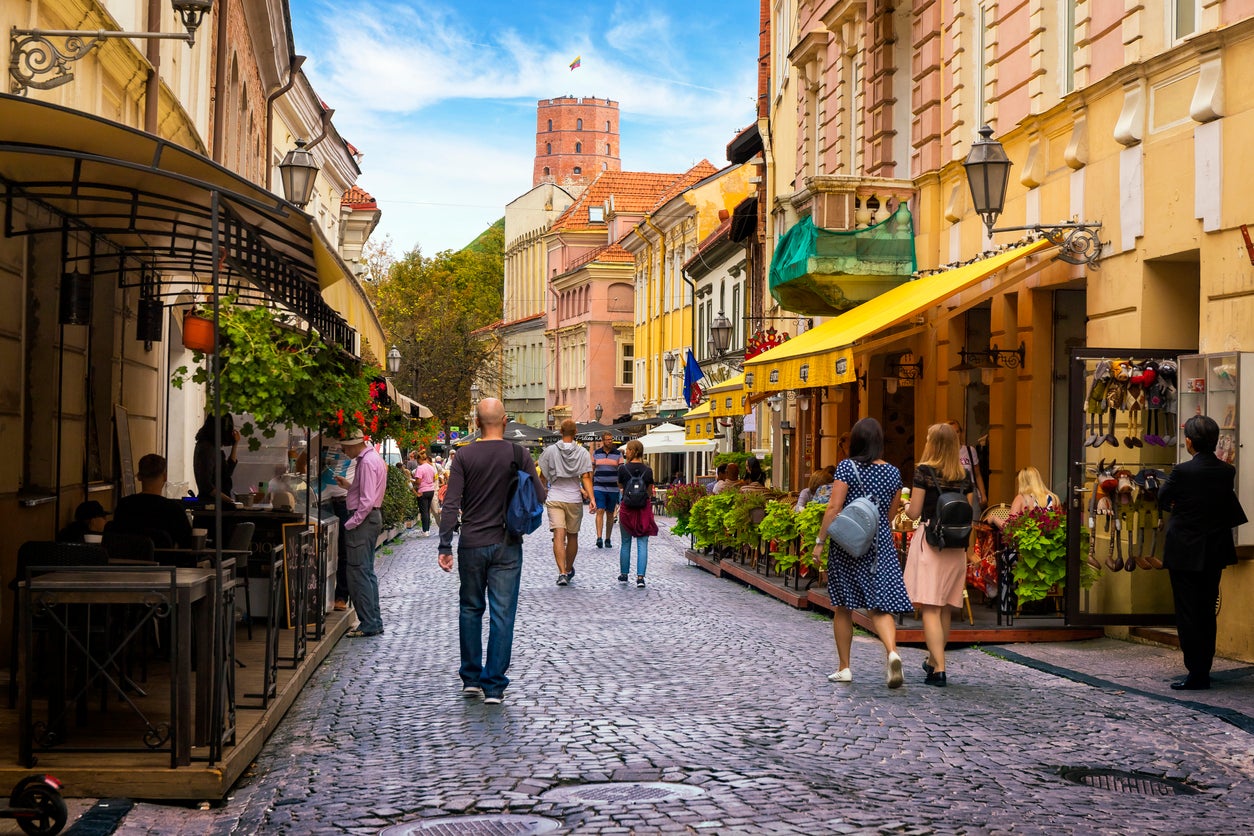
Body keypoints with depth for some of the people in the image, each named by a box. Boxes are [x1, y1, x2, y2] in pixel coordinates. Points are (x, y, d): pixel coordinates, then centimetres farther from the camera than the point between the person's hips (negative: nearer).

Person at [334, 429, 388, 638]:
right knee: (367, 572, 15)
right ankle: (374, 622, 19)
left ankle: (368, 625, -5)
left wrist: (351, 524, -19)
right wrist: (349, 486, 14)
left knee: (359, 573, -7)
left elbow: (367, 501, -23)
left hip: (363, 519, -11)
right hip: (372, 517, 11)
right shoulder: (373, 457, 15)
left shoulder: (367, 462, -17)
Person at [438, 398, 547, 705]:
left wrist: (445, 546, -4)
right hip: (506, 546, -1)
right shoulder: (518, 455, -5)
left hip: (471, 545, 1)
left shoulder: (465, 456, -3)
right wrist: (547, 487, 20)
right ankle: (494, 686, 2)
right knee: (502, 615, 2)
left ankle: (471, 679, 21)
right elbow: (539, 496, -2)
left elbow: (451, 504, -7)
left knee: (470, 610, 16)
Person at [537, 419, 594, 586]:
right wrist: (591, 497, -10)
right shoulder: (583, 453, 0)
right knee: (572, 536, 15)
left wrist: (542, 491, 25)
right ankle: (569, 570, 31)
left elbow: (543, 476, 7)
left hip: (554, 499, -1)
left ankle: (562, 572, -24)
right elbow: (586, 477, -8)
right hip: (575, 499, 1)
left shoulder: (550, 450, 0)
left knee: (559, 535, -10)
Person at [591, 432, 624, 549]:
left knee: (610, 514, 8)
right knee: (600, 511, -14)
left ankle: (607, 539, 17)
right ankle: (599, 538, -23)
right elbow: (591, 471, 12)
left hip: (613, 489, 1)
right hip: (598, 488, -1)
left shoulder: (618, 454, 4)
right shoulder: (596, 454, 6)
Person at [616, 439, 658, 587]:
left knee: (625, 543, 14)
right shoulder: (648, 470, -2)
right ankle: (640, 577, -8)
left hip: (627, 508, 0)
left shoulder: (623, 468, -7)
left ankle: (623, 575, 23)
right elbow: (650, 492, 5)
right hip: (644, 509, 0)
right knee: (642, 544, 0)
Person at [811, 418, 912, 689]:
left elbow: (834, 507, -12)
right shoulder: (893, 472, 5)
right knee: (881, 605, 1)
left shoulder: (847, 467, -7)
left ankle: (844, 668, 15)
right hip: (881, 544, 3)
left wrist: (820, 540, -6)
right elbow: (891, 514, 12)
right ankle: (892, 652, -25)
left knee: (843, 607, 10)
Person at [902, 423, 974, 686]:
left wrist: (906, 507, 14)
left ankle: (939, 669, -16)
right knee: (945, 609, 16)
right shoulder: (964, 475, 7)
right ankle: (933, 660, 31)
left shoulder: (924, 471, -7)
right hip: (956, 545, 5)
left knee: (929, 608, -6)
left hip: (929, 541, -5)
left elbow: (914, 513, -7)